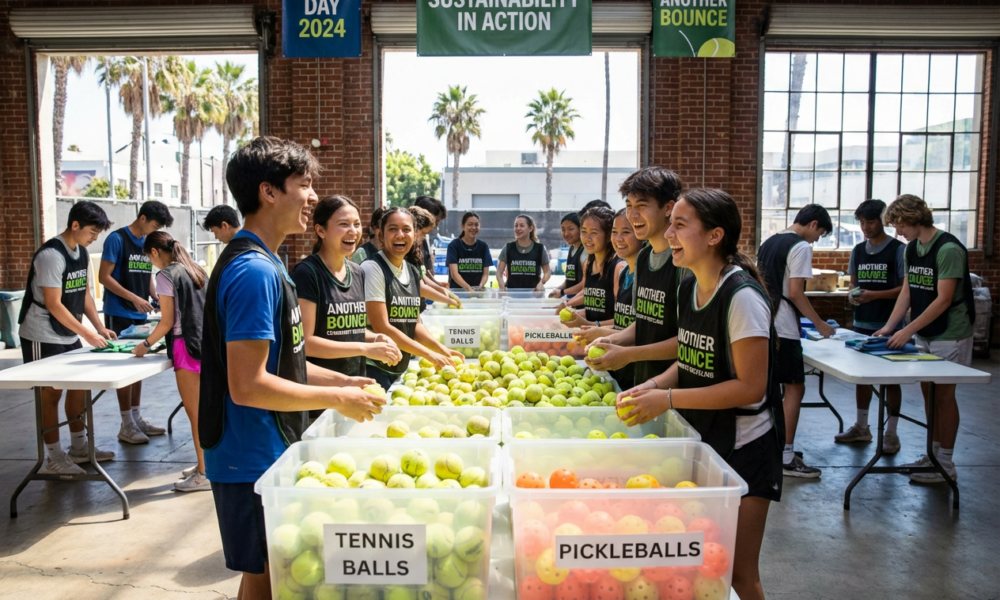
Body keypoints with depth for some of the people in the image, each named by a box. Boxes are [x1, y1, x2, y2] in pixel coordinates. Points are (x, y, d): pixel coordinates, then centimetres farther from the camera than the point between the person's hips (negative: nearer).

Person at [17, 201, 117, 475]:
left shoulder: (82, 253, 5)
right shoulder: (51, 255, -21)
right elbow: (54, 305, -24)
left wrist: (100, 327, 1)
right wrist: (88, 334, -22)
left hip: (69, 336, 8)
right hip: (43, 337, -8)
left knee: (78, 387, 11)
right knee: (51, 393, -1)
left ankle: (79, 448, 23)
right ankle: (54, 459, 8)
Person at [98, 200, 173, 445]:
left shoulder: (148, 243, 10)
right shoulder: (117, 239, -10)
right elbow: (104, 277, -14)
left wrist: (157, 298, 0)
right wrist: (134, 298, -21)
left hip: (140, 315, 7)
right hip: (119, 314, -7)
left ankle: (136, 418, 20)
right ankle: (126, 425, 4)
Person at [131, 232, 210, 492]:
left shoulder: (166, 275, -8)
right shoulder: (196, 271, 14)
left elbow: (167, 322, -10)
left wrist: (146, 344, 5)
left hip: (187, 345, -8)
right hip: (207, 342, 8)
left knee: (195, 412, -2)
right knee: (201, 409, 15)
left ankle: (204, 474, 4)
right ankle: (206, 463, 23)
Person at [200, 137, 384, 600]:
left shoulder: (260, 263, 10)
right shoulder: (254, 271, -22)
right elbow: (247, 385, -27)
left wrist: (342, 381, 9)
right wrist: (337, 399, -18)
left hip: (268, 454, 10)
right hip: (253, 461, -10)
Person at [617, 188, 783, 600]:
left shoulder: (742, 297, -21)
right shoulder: (689, 288, 3)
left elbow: (751, 387, -22)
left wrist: (668, 399, -22)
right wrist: (655, 385, -6)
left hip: (742, 446, -7)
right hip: (700, 438, 7)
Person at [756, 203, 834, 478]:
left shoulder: (768, 243, 16)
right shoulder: (800, 247, -10)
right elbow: (795, 293, -15)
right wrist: (819, 324, -6)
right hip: (783, 329, -9)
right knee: (795, 387, -4)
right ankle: (787, 457, -4)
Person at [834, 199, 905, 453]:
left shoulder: (898, 249, -7)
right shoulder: (858, 250, 9)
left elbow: (906, 288, -10)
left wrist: (875, 295, -22)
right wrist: (854, 294, -7)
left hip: (889, 326, -6)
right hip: (862, 323, 6)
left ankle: (891, 432, 12)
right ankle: (861, 427, 24)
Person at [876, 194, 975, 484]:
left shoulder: (948, 249, -19)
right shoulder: (911, 249, 6)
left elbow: (943, 300, -21)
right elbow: (907, 292, 8)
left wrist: (907, 331, -22)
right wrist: (889, 326, -2)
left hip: (949, 335, -7)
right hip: (924, 334, 7)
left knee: (943, 394, -1)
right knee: (928, 392, 12)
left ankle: (946, 464, 9)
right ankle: (933, 454, 23)